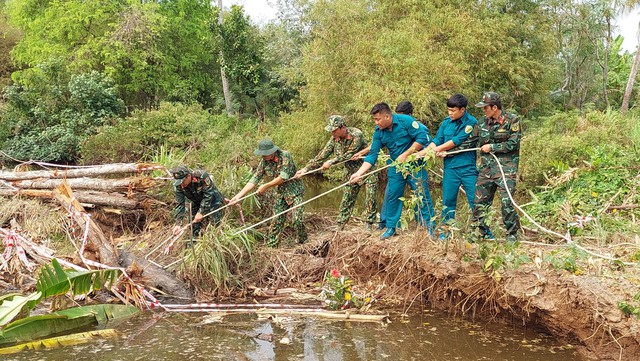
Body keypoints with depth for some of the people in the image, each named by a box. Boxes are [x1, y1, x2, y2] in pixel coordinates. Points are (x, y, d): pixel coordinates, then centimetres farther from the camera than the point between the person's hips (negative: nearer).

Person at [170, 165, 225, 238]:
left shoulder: (201, 176, -36)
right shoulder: (178, 186, -22)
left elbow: (208, 195, -30)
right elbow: (179, 204, -18)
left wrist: (201, 212, -31)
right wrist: (179, 223, -26)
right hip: (195, 202, 4)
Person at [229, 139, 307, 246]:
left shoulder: (285, 156, -21)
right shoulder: (264, 162, -4)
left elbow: (283, 177, -26)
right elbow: (254, 179, -6)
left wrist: (266, 186, -20)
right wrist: (239, 195, -13)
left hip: (295, 191, -5)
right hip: (281, 193, 5)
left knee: (297, 219, -11)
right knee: (276, 220, 2)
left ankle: (303, 243, 11)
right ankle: (270, 245, 11)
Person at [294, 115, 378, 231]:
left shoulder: (356, 135, -25)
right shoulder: (334, 139, -7)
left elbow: (349, 155, -25)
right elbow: (321, 156, -6)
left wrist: (331, 162, -25)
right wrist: (306, 168, -13)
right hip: (351, 172, 5)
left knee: (371, 198, -5)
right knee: (347, 199, 5)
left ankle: (369, 224, 10)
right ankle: (340, 226, 11)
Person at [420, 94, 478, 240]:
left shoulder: (471, 122, -9)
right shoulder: (446, 122, 8)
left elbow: (456, 141, -14)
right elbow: (436, 141, 6)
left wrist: (436, 149, -7)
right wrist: (420, 153, -9)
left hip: (468, 167, -4)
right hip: (450, 167, 4)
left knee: (475, 200, 0)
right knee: (448, 200, 7)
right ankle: (446, 231, 16)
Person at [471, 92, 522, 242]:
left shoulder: (512, 120, -6)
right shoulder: (484, 121, 10)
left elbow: (513, 144, -11)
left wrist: (492, 147, -9)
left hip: (506, 167, -6)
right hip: (486, 167, 6)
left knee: (507, 202, -9)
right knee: (479, 201, 5)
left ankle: (512, 235, 5)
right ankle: (481, 233, 18)